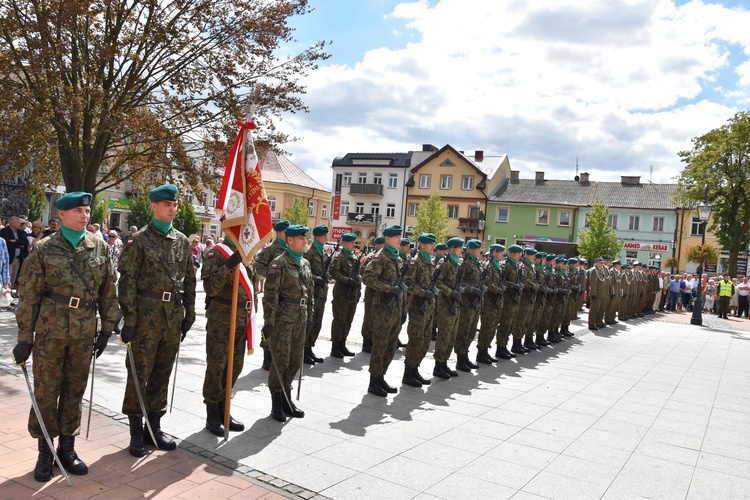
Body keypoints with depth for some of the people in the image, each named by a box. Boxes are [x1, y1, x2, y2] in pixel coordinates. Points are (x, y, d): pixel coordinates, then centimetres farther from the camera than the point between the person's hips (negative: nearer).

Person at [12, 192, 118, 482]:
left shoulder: (99, 247, 4)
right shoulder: (44, 249, -3)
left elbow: (108, 290, 8)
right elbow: (29, 296, -1)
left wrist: (107, 328, 6)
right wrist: (25, 338, -3)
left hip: (84, 333, 2)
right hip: (50, 331, -2)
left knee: (74, 392, 11)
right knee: (46, 391, 4)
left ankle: (67, 448, 25)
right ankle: (45, 452, 20)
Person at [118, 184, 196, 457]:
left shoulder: (182, 241, 10)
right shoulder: (139, 240, -5)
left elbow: (189, 280, 14)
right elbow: (127, 280, -8)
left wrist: (189, 314, 11)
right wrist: (129, 318, -12)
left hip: (173, 319, 5)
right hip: (146, 318, -5)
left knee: (162, 374, 13)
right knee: (139, 374, 3)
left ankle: (154, 427, 25)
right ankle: (136, 432, 15)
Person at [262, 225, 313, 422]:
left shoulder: (305, 263, 13)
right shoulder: (279, 263, -10)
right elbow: (270, 295, -14)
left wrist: (309, 316, 16)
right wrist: (268, 322, -17)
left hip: (300, 320, 7)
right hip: (283, 320, -7)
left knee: (295, 361, 12)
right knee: (280, 361, 1)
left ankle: (286, 399, 27)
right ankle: (277, 403, 14)